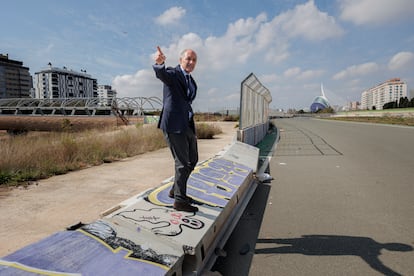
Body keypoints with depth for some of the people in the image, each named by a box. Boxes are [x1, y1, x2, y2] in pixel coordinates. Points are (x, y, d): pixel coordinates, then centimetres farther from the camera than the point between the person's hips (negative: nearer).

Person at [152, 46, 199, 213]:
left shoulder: (192, 82, 19)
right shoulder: (172, 74, -6)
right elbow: (161, 74, -29)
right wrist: (159, 63, -52)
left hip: (187, 125, 9)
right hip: (173, 125, -9)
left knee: (192, 160, 16)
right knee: (183, 163, -5)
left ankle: (176, 190, 31)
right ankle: (180, 200, 9)